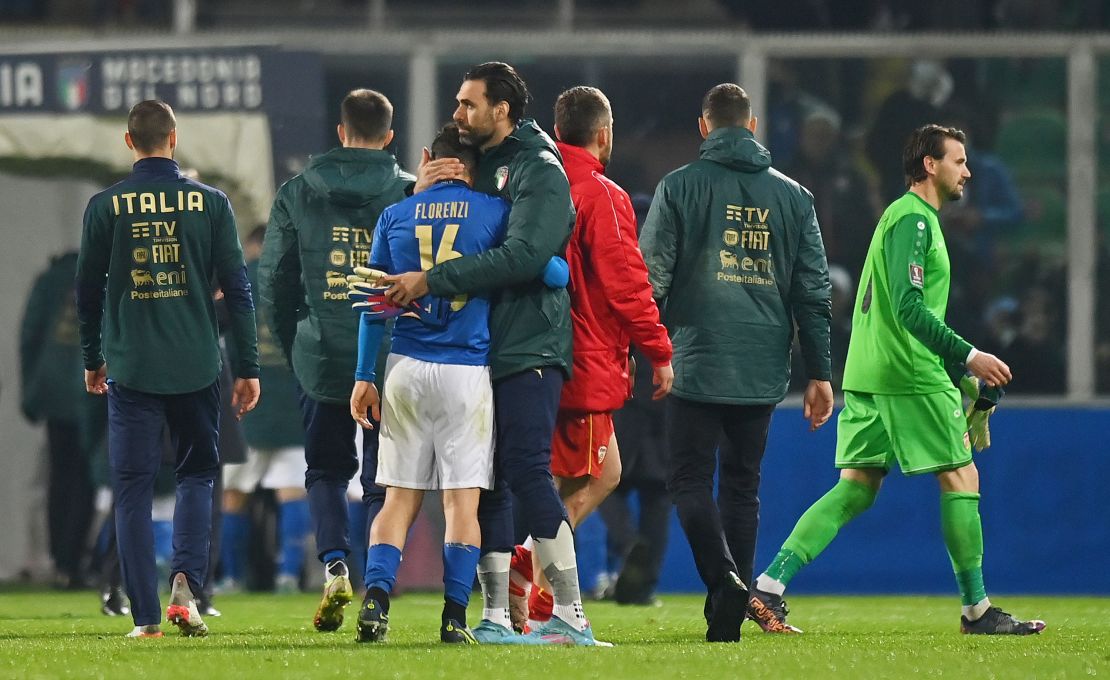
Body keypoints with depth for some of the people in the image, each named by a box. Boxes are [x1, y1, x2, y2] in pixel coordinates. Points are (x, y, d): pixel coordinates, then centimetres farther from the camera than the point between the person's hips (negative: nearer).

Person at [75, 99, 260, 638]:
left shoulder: (105, 206, -1)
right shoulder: (210, 203, -1)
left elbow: (88, 290, 6)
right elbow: (236, 288, 0)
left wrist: (92, 360, 19)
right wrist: (248, 367, 6)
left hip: (130, 369, 0)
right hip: (196, 367, 0)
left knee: (133, 490, 4)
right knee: (197, 474, 15)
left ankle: (145, 618, 0)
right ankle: (185, 583, -7)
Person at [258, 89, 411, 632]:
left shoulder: (297, 194, 2)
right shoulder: (412, 194, -1)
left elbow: (273, 281, 5)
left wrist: (294, 348, 15)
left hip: (322, 357, 0)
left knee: (327, 470, 14)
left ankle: (334, 564, -7)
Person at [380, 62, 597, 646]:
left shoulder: (539, 171, -8)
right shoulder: (472, 167, 19)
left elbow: (523, 256, -22)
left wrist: (431, 281, -23)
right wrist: (422, 194, -3)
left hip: (530, 349, -8)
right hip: (481, 348, 8)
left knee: (527, 472, -14)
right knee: (486, 483, 6)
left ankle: (571, 615, -12)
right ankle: (495, 617, 9)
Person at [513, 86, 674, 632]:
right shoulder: (602, 197, -12)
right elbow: (626, 283, -13)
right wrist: (659, 351, -8)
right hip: (586, 362, -8)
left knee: (605, 472, 17)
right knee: (572, 484, -2)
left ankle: (522, 564, 7)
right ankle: (541, 614, -5)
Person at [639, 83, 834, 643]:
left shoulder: (679, 187, -2)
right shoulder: (792, 195, 8)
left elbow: (651, 278, -4)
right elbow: (813, 289, 7)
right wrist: (819, 372, 11)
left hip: (697, 364, -3)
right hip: (764, 368, 3)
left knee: (690, 479, 3)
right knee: (742, 483, 11)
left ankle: (723, 576, -21)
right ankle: (729, 615, 7)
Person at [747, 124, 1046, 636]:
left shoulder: (904, 216, 22)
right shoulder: (914, 218, -10)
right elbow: (909, 306, -20)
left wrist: (962, 382, 29)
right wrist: (968, 355, -23)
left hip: (868, 378, 10)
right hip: (910, 377, -10)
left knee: (855, 489, 5)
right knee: (961, 478, 0)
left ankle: (769, 587, -6)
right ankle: (976, 610, 4)